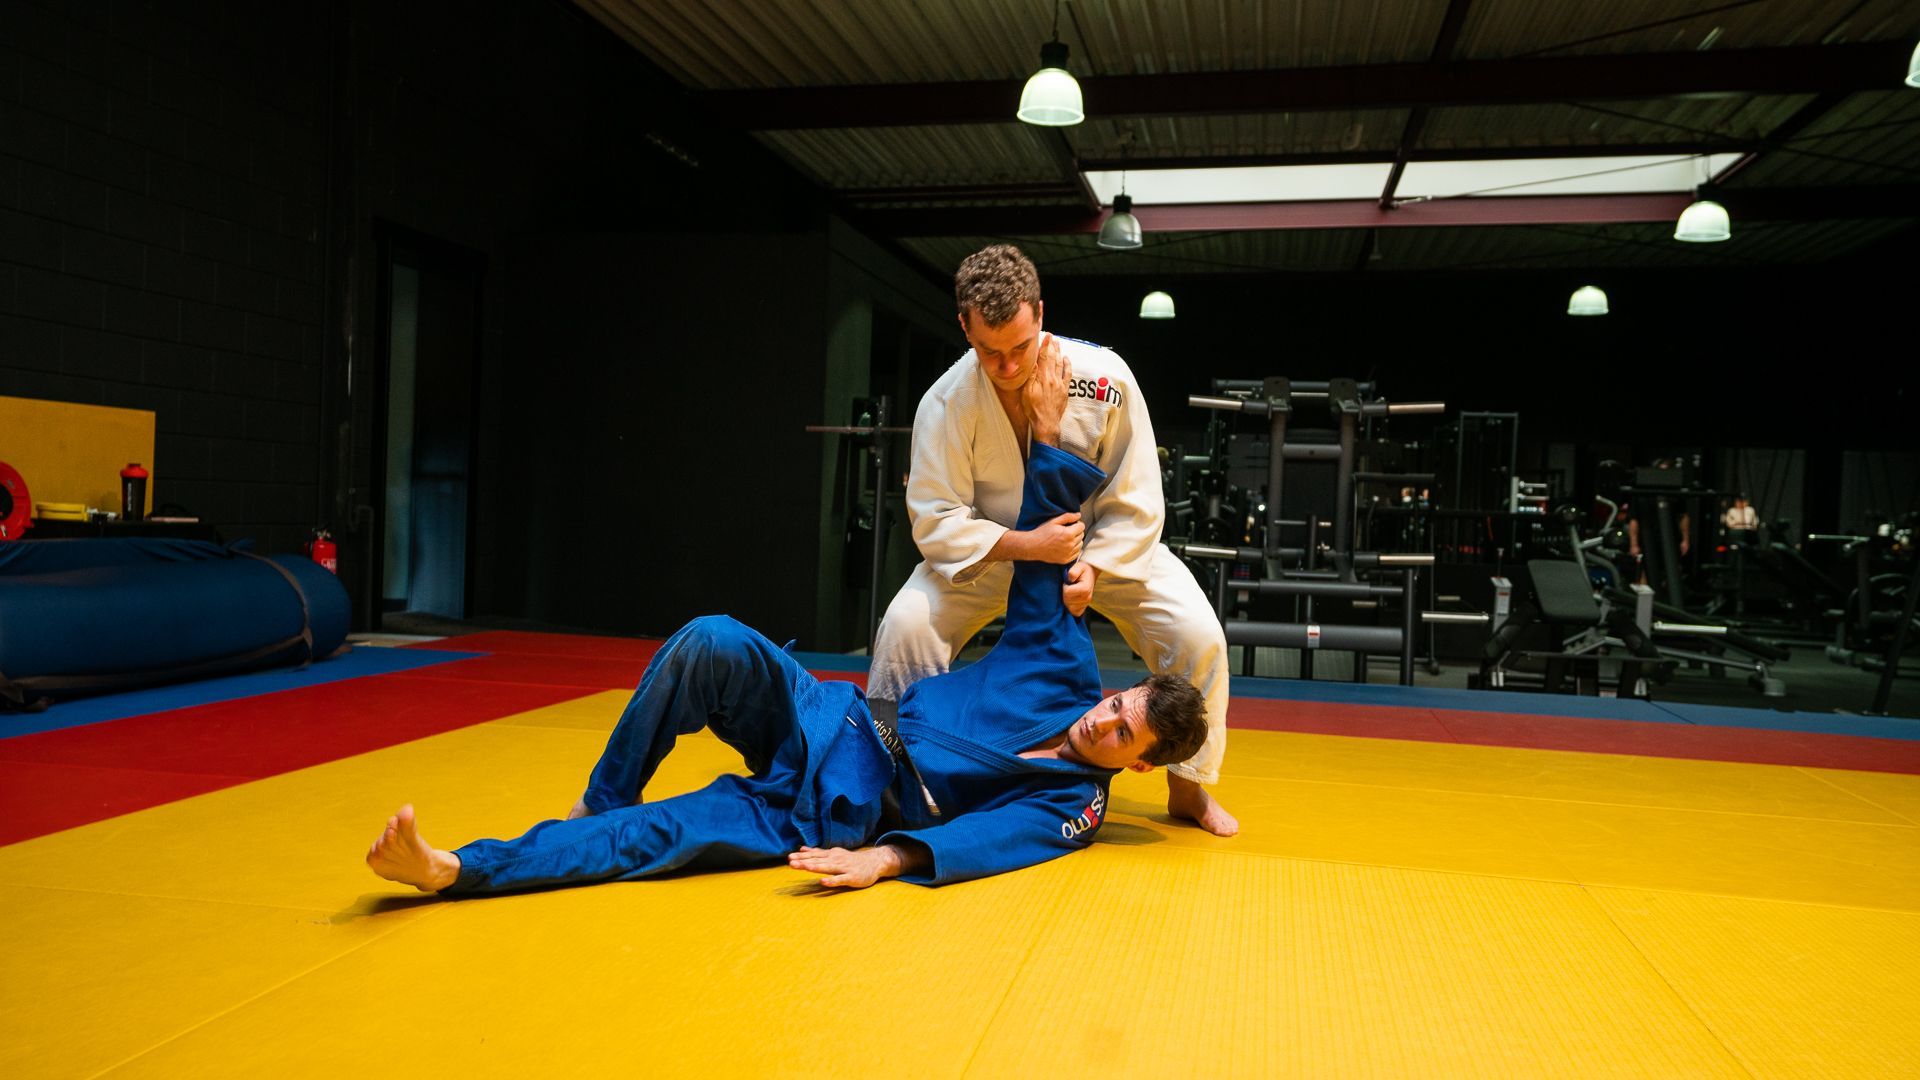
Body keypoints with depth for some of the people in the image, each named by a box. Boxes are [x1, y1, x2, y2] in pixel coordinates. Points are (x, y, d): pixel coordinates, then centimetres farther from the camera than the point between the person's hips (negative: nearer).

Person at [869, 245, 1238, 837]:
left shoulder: (1105, 379, -26)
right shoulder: (946, 403, -25)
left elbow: (1135, 507, -17)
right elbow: (937, 521, -22)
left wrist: (1092, 568, -32)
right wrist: (1026, 545, -35)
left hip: (1105, 545, 0)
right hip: (991, 553, 0)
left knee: (1196, 636, -17)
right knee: (907, 625, -20)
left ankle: (1188, 786, 9)